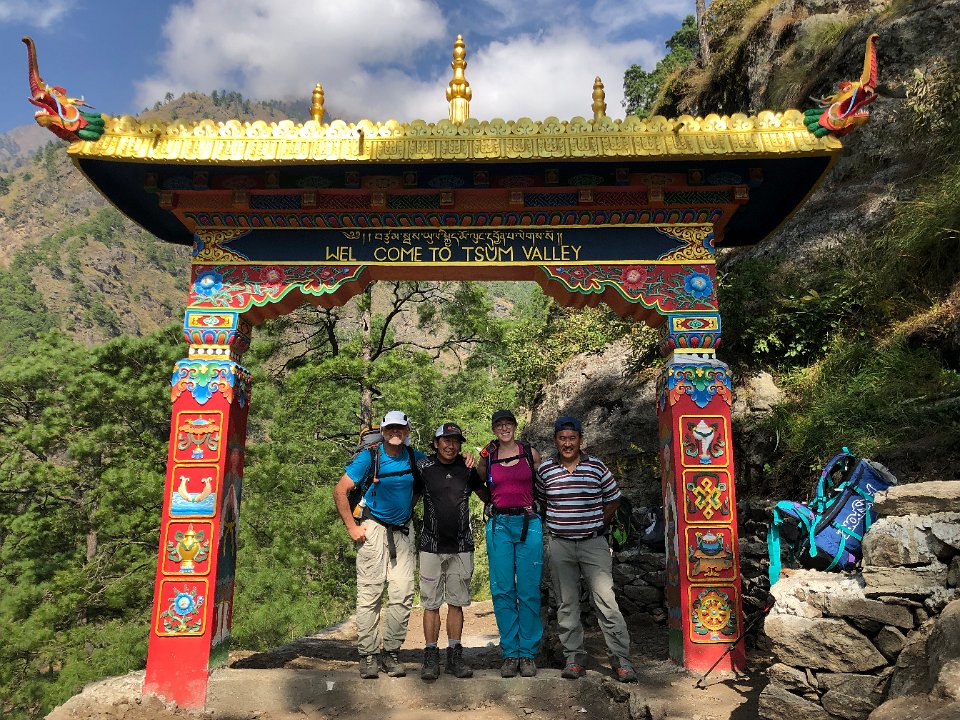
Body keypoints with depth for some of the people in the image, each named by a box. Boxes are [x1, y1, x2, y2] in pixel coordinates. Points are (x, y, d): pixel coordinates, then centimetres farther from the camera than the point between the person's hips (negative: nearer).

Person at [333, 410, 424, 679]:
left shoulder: (415, 458, 2)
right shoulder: (369, 457, -8)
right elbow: (340, 491, -7)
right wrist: (352, 527, -10)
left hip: (403, 531, 3)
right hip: (374, 528, -3)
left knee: (403, 594, -2)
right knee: (370, 593, -3)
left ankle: (391, 652, 12)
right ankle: (368, 655, 8)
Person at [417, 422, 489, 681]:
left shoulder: (468, 468, 3)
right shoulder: (424, 467, -2)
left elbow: (486, 495, 14)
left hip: (462, 546, 2)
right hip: (432, 545, -1)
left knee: (457, 603, 7)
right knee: (431, 603, 2)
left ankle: (455, 656, 16)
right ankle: (431, 657, 11)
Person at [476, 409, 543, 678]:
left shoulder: (531, 454, 5)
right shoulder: (487, 457, 7)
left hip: (529, 524, -1)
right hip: (499, 525, 1)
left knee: (529, 591, 0)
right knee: (502, 591, 1)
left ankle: (528, 653, 11)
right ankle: (510, 653, 12)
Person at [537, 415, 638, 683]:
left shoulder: (597, 467, -1)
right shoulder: (545, 469, 1)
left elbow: (613, 501, 11)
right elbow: (539, 501, 16)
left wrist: (596, 525, 8)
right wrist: (557, 523, 9)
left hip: (593, 542, -1)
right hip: (560, 545, 1)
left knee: (606, 601, -5)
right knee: (567, 604, 8)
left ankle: (621, 658, 5)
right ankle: (574, 657, 19)